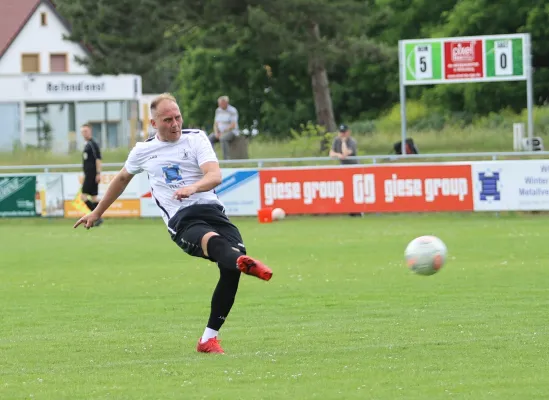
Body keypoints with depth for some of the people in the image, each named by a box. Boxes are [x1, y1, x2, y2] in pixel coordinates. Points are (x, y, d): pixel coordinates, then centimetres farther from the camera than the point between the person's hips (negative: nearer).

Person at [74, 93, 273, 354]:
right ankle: (244, 263, -74)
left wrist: (193, 187, -28)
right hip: (182, 222, -2)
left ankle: (209, 338, -10)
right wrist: (96, 213, 43)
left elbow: (215, 175, -6)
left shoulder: (196, 138, 9)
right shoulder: (143, 151, 15)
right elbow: (122, 179, 35)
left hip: (211, 210, 2)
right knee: (212, 240, -37)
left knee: (231, 270, -20)